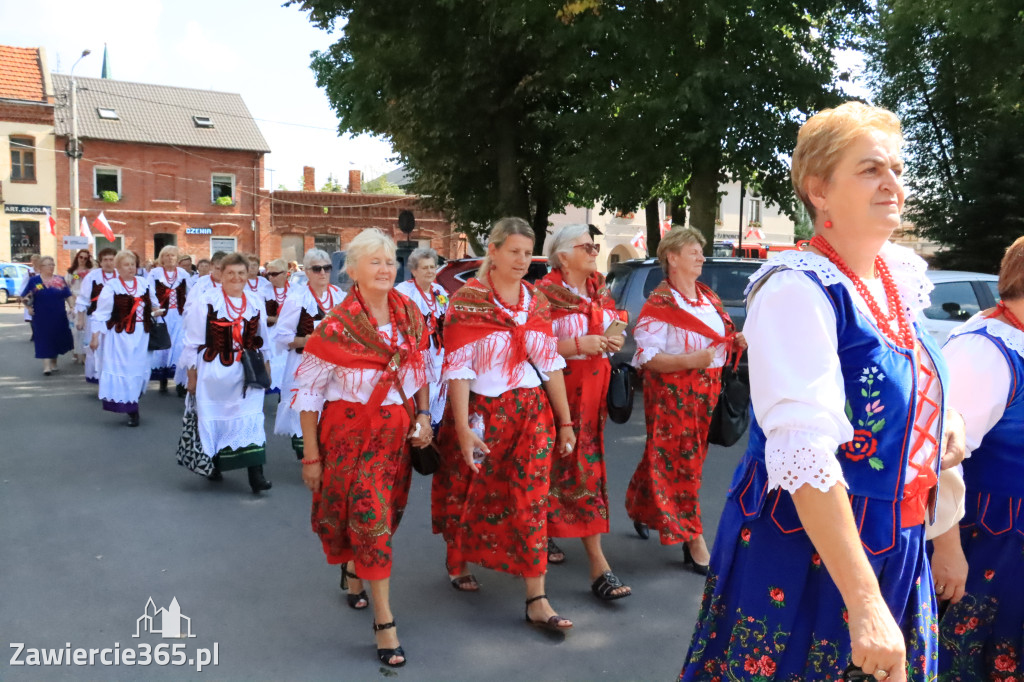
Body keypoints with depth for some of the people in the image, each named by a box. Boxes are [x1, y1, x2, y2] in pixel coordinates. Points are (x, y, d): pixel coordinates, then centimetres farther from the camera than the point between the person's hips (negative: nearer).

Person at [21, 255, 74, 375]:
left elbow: (68, 296, 6)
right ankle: (46, 365, -4)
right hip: (41, 318, -2)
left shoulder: (60, 280, 6)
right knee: (44, 340, -4)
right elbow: (24, 297, 5)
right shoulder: (34, 280, 2)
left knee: (57, 340, 11)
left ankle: (53, 363, 28)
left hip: (59, 317, 2)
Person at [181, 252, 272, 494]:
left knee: (250, 421, -4)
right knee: (214, 419, 11)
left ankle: (256, 474, -5)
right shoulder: (205, 301, -7)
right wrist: (192, 375, -5)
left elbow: (260, 343, 15)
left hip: (245, 374, 3)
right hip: (213, 373, -3)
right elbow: (193, 341, -5)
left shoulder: (255, 306, 6)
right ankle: (213, 465, 31)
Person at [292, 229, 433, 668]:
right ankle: (384, 622, 7)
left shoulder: (410, 314, -1)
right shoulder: (336, 326, -15)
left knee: (384, 513, 16)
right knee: (371, 517, -5)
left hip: (397, 428, 5)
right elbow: (306, 390, -10)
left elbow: (421, 369, 12)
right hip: (349, 429, -5)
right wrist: (311, 456, -9)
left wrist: (423, 416, 0)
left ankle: (356, 567, 48)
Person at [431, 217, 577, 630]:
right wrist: (462, 429, -18)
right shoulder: (467, 299, -9)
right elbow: (457, 368, -13)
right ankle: (457, 562, 44)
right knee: (470, 494, 15)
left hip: (531, 412, 3)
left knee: (532, 500, -3)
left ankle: (536, 601, 4)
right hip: (480, 412, -3)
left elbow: (551, 364, 7)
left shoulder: (536, 301, 5)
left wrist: (565, 421, 7)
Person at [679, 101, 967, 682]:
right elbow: (804, 455, -29)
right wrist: (865, 602, -31)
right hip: (807, 554, -7)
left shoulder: (904, 274, 4)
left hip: (896, 554, 7)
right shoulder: (799, 288, -20)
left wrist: (947, 412, 8)